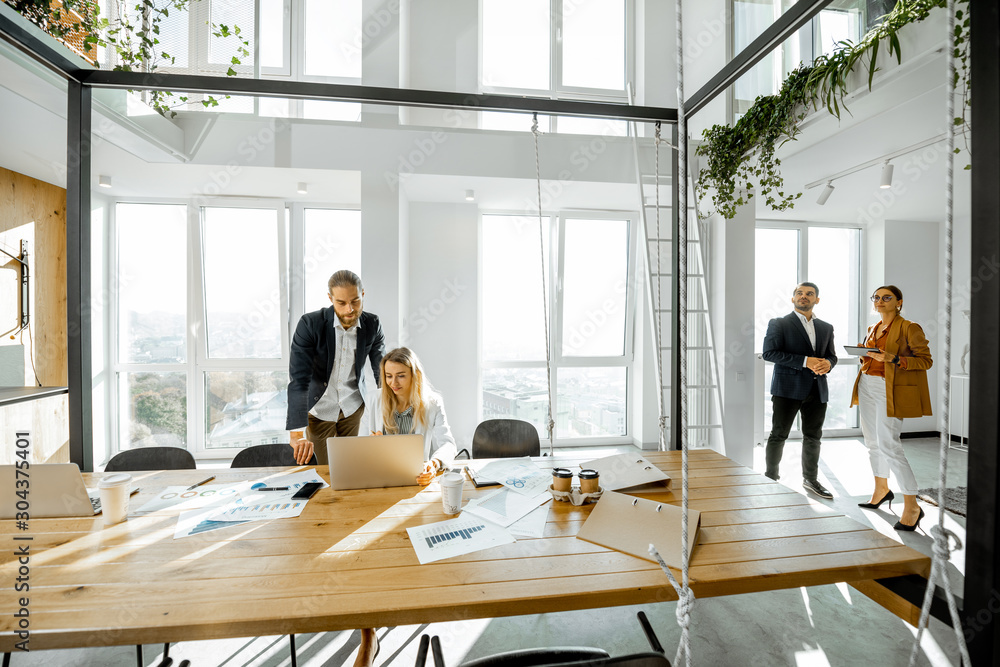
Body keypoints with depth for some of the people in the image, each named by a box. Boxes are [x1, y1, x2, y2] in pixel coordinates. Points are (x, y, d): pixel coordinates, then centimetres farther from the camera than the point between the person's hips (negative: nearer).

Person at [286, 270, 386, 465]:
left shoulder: (372, 325, -11)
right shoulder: (310, 324, -21)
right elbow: (298, 380, -26)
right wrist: (297, 433, -34)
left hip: (353, 407, 2)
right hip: (318, 408, -2)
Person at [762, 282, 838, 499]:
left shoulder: (826, 328, 15)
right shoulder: (778, 324, -3)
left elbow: (832, 355, 19)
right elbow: (769, 353, -12)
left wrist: (827, 363, -6)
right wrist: (805, 361, -19)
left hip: (817, 390, 5)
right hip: (788, 388, -5)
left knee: (813, 436, 13)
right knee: (779, 434, 1)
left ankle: (810, 479, 28)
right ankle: (771, 477, 13)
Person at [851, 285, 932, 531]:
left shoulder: (909, 328, -6)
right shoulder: (873, 328, 14)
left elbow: (926, 360, -9)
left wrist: (894, 359, -23)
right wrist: (864, 355, 3)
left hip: (889, 390, -7)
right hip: (867, 386, 7)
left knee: (888, 444, -11)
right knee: (873, 441, 13)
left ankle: (912, 506, 0)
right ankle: (881, 490, 28)